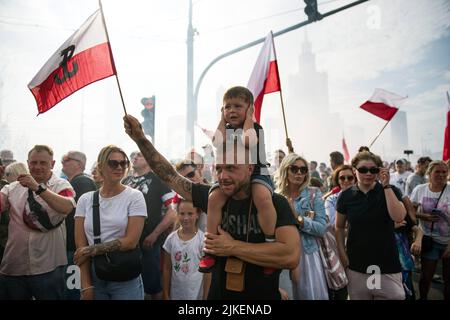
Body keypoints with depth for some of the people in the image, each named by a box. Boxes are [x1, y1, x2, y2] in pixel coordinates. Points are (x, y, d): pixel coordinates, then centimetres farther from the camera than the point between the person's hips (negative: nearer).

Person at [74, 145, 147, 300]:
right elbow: (81, 246, -2)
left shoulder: (134, 197, -7)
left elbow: (130, 241, -13)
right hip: (93, 277, 2)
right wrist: (86, 286, -6)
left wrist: (91, 250, -10)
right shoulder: (85, 200, 1)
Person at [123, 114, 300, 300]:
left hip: (262, 295, -3)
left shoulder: (275, 203, -16)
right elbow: (169, 176, 0)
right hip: (217, 294, 4)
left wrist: (232, 247, -24)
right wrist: (140, 138, -3)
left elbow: (291, 256, -29)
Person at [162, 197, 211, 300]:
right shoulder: (171, 238, -6)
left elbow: (207, 271, -7)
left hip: (197, 294, -2)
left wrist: (205, 297, -5)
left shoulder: (203, 239, -14)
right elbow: (167, 269, 2)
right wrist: (166, 295, 4)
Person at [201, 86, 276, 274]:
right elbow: (218, 143, -14)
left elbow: (247, 141, -25)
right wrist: (223, 120, -1)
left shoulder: (255, 128, 0)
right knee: (214, 198, -23)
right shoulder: (224, 129, 11)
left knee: (262, 197, -35)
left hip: (255, 173, -3)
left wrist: (248, 118, -10)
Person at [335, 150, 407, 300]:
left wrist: (386, 185, -21)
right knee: (358, 295, 14)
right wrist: (342, 252, -2)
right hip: (356, 264, 1)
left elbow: (398, 217, -21)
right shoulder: (346, 196, -3)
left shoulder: (390, 191, -4)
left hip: (387, 263, -1)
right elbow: (339, 227, 7)